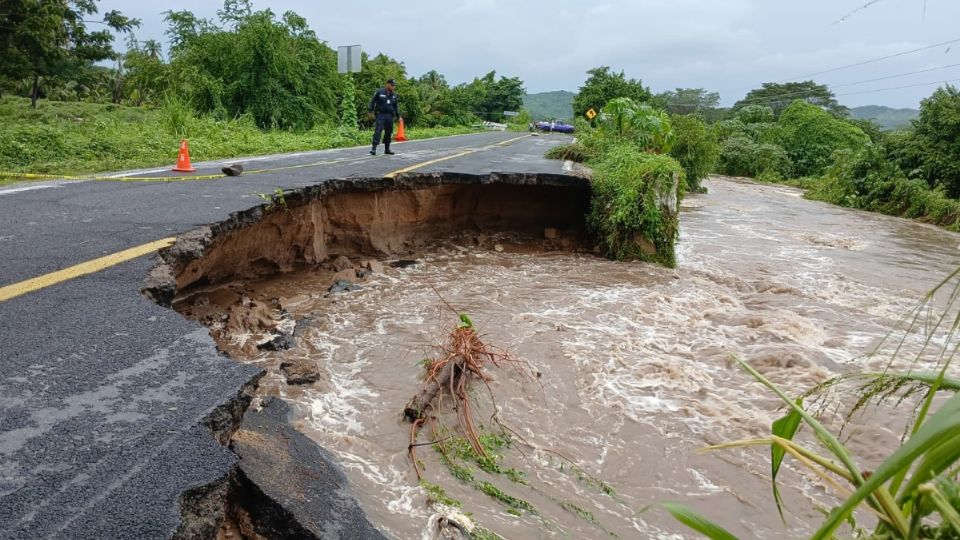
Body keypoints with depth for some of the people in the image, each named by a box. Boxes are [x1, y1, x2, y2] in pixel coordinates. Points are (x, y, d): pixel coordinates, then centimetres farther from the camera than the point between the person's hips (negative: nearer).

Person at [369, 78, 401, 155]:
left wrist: (398, 116, 15)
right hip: (380, 115, -5)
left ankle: (387, 149, 17)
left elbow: (396, 106, 19)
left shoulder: (394, 95, 13)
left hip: (390, 116, 5)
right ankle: (373, 148, -17)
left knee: (389, 132, 7)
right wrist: (371, 111, -6)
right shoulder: (379, 92, -2)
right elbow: (372, 102, 1)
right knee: (378, 130, -14)